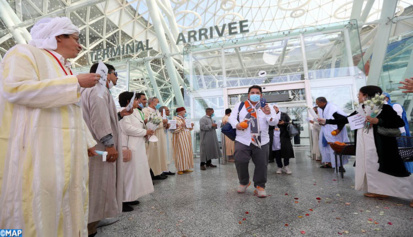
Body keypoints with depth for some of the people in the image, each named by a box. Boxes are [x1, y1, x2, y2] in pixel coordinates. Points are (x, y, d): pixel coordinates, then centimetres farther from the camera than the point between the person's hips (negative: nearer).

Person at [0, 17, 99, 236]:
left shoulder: (65, 69, 21)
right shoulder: (25, 52, 1)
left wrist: (88, 142, 19)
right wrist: (75, 83, -16)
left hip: (68, 149, 7)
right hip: (36, 148, -7)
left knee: (68, 204, 10)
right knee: (36, 203, -1)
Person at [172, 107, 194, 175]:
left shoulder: (184, 119, 16)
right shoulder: (175, 119, -7)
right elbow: (174, 130, -15)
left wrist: (191, 126, 3)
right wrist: (181, 126, -25)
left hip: (186, 139, 8)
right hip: (180, 139, -8)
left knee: (187, 153, 8)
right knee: (180, 153, -5)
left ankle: (186, 168, 16)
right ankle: (180, 169, 5)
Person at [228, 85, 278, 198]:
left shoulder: (266, 107, 8)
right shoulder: (240, 105, 9)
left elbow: (275, 122, -1)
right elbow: (232, 117, 6)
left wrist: (268, 114, -21)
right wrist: (237, 124, -16)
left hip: (262, 142, 1)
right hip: (242, 141, -1)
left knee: (261, 164, 3)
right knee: (240, 162, -6)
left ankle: (260, 186, 22)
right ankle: (243, 182, 20)